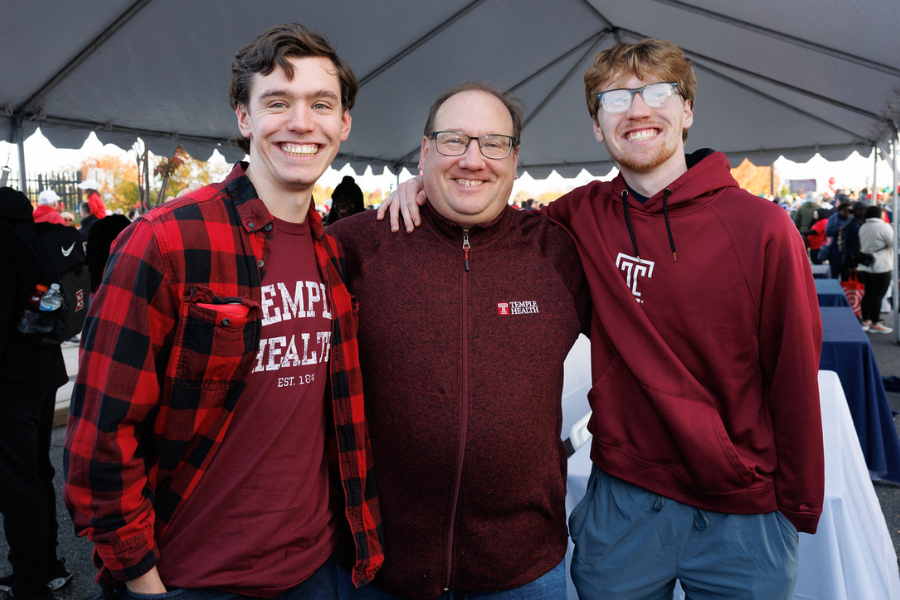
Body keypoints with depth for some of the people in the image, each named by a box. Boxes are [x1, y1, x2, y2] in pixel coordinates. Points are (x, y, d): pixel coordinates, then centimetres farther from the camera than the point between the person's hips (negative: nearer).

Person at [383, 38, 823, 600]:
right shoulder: (583, 215, -3)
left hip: (743, 512, -1)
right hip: (623, 496, 2)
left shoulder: (763, 227, -10)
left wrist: (800, 506, 0)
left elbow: (794, 378, -5)